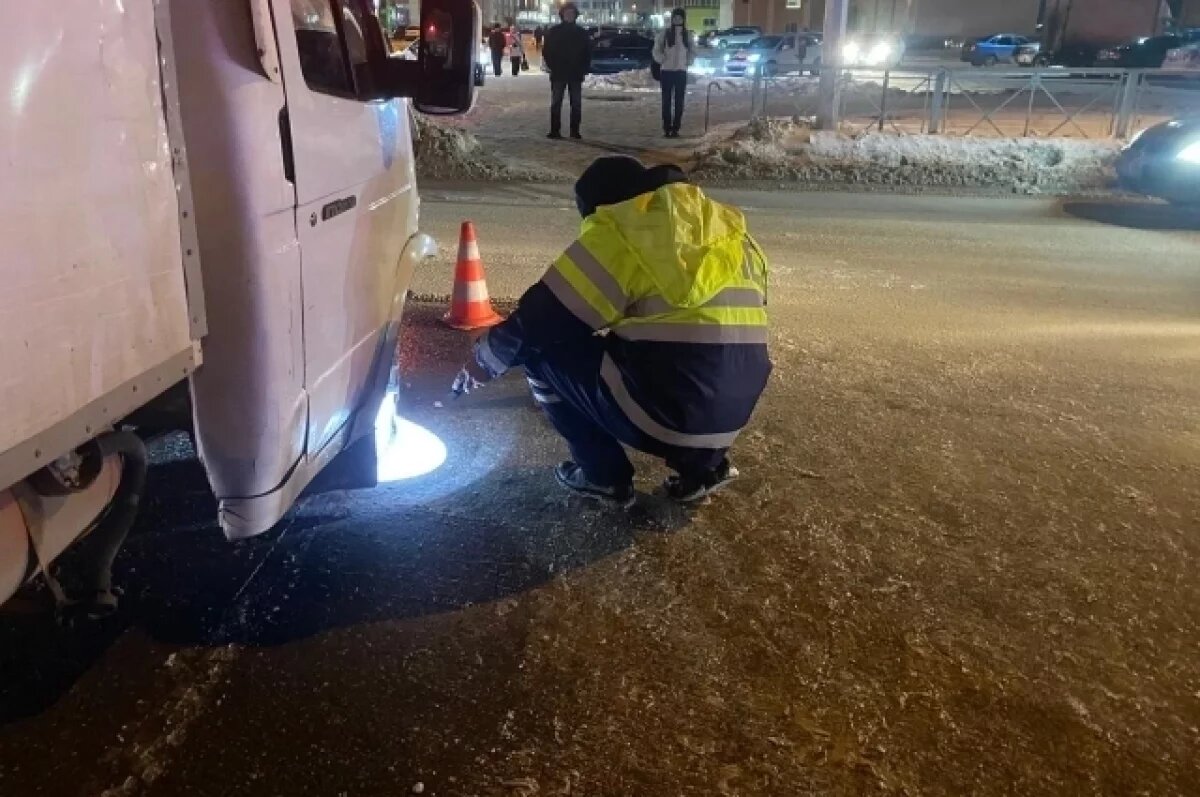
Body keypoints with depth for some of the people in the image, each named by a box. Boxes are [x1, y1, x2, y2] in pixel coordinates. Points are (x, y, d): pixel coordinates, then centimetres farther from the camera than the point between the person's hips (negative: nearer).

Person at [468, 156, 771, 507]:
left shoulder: (620, 228, -5)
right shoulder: (728, 229, 15)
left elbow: (542, 317, -4)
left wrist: (487, 356, 14)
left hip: (664, 412, -7)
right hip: (730, 416, 8)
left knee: (540, 347, 7)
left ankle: (604, 475, 12)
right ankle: (704, 463, 19)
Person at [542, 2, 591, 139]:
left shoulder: (582, 33, 7)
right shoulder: (554, 32, 3)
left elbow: (588, 52, 9)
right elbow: (547, 51, 4)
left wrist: (584, 69, 0)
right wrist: (551, 66, -7)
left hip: (576, 74, 1)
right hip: (558, 73, -1)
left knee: (576, 103, 3)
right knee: (556, 103, -1)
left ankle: (575, 130, 8)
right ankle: (555, 130, 1)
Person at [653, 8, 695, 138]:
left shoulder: (687, 35, 5)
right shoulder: (665, 33, -2)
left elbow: (693, 52, 15)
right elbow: (656, 51, 1)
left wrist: (687, 62, 3)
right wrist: (662, 60, -10)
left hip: (681, 72, 2)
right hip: (666, 71, -2)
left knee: (679, 101, 1)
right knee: (667, 100, 0)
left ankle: (675, 128, 5)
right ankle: (667, 128, 2)